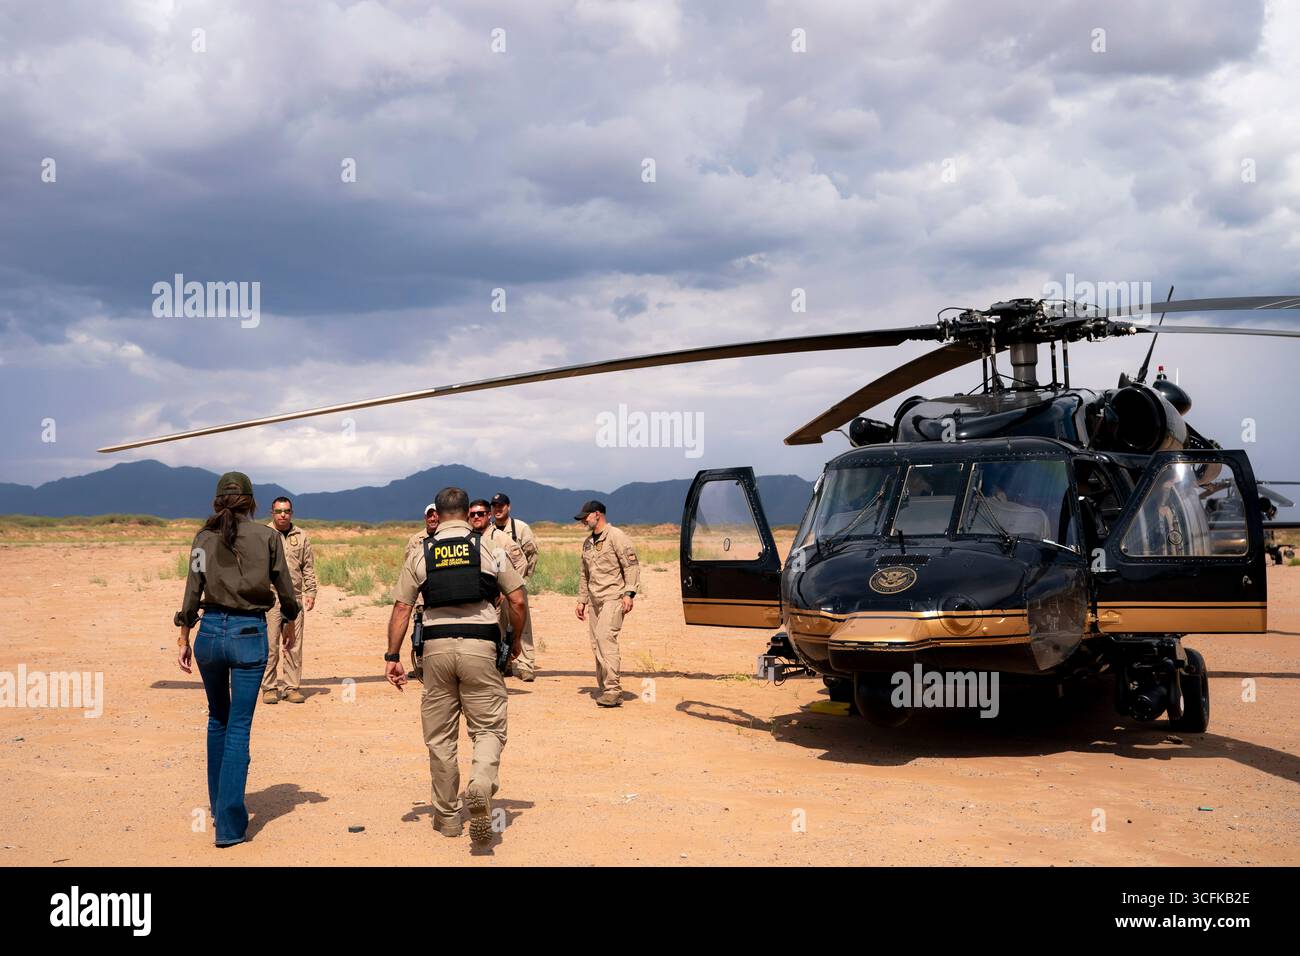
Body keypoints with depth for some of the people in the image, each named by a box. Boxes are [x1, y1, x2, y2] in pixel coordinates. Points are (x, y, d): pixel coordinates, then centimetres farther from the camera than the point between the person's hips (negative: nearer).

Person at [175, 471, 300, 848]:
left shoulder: (204, 538, 3)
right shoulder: (267, 537, -2)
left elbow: (192, 590, 1)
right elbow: (284, 587, 3)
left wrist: (183, 637, 6)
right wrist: (289, 622, 20)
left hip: (210, 632, 3)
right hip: (249, 634, -3)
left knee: (218, 719, 22)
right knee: (239, 728, 0)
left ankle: (218, 805, 32)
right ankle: (229, 824, -5)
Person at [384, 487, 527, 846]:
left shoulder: (421, 555, 6)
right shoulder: (490, 550, 3)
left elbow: (401, 609, 2)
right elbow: (517, 601, 2)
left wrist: (392, 657, 6)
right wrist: (516, 642, 16)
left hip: (436, 647, 1)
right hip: (479, 645, -1)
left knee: (439, 736, 12)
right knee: (489, 728, 6)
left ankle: (447, 816, 18)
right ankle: (481, 786, -23)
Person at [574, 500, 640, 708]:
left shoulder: (616, 536, -6)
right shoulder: (587, 543, 20)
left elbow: (631, 566, -11)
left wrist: (629, 593, -19)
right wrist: (582, 600, 23)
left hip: (613, 598, -8)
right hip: (595, 600, 8)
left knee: (605, 636, -21)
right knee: (596, 644, 4)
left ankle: (613, 689, -23)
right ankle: (605, 689, 10)